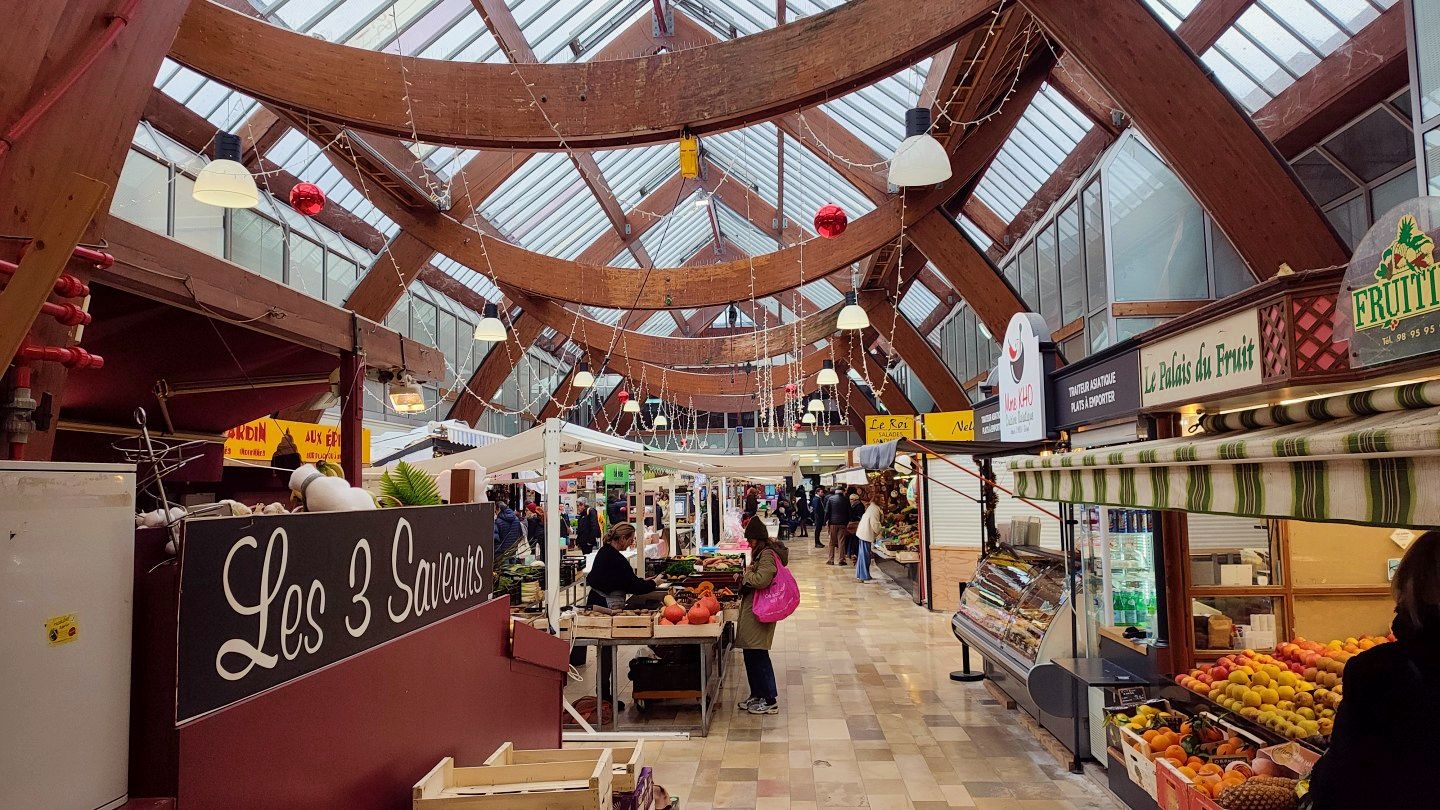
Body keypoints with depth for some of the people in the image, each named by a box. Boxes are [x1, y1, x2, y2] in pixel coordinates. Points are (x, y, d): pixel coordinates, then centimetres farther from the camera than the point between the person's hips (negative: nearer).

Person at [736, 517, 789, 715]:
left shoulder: (768, 554, -17)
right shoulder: (762, 552, 14)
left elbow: (761, 580, -30)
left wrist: (747, 572, -12)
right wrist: (745, 577, 4)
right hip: (751, 609, 10)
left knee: (758, 655, -4)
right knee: (750, 654, 15)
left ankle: (770, 701, 5)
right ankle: (757, 695, 26)